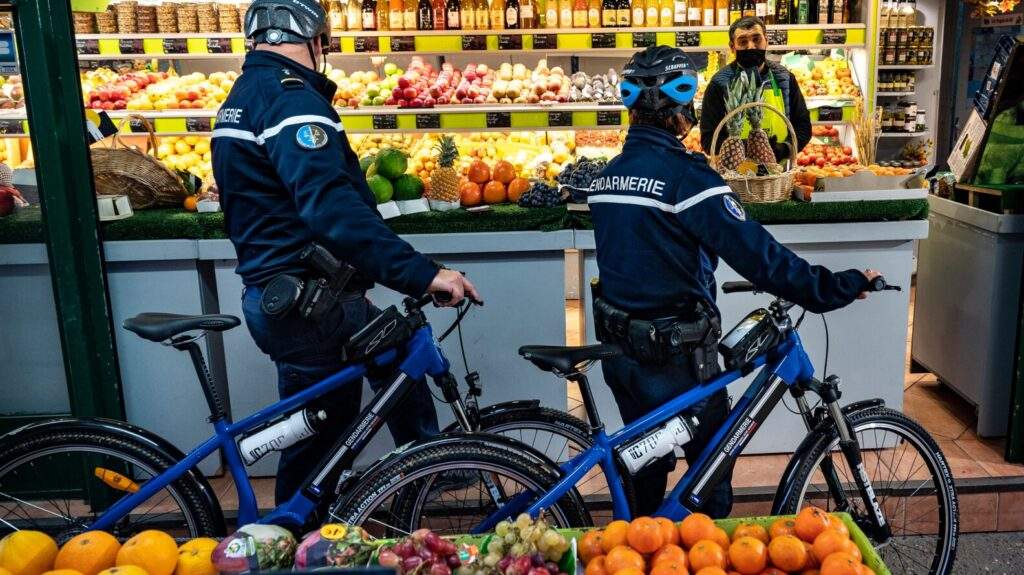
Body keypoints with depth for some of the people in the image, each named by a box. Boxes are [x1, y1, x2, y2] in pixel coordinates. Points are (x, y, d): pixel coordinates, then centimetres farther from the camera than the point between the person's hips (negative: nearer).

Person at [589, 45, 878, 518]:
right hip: (673, 355, -7)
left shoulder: (607, 176, 4)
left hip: (620, 349, 7)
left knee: (646, 463, 23)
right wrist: (840, 286, -15)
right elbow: (756, 253, -23)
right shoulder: (685, 174, -19)